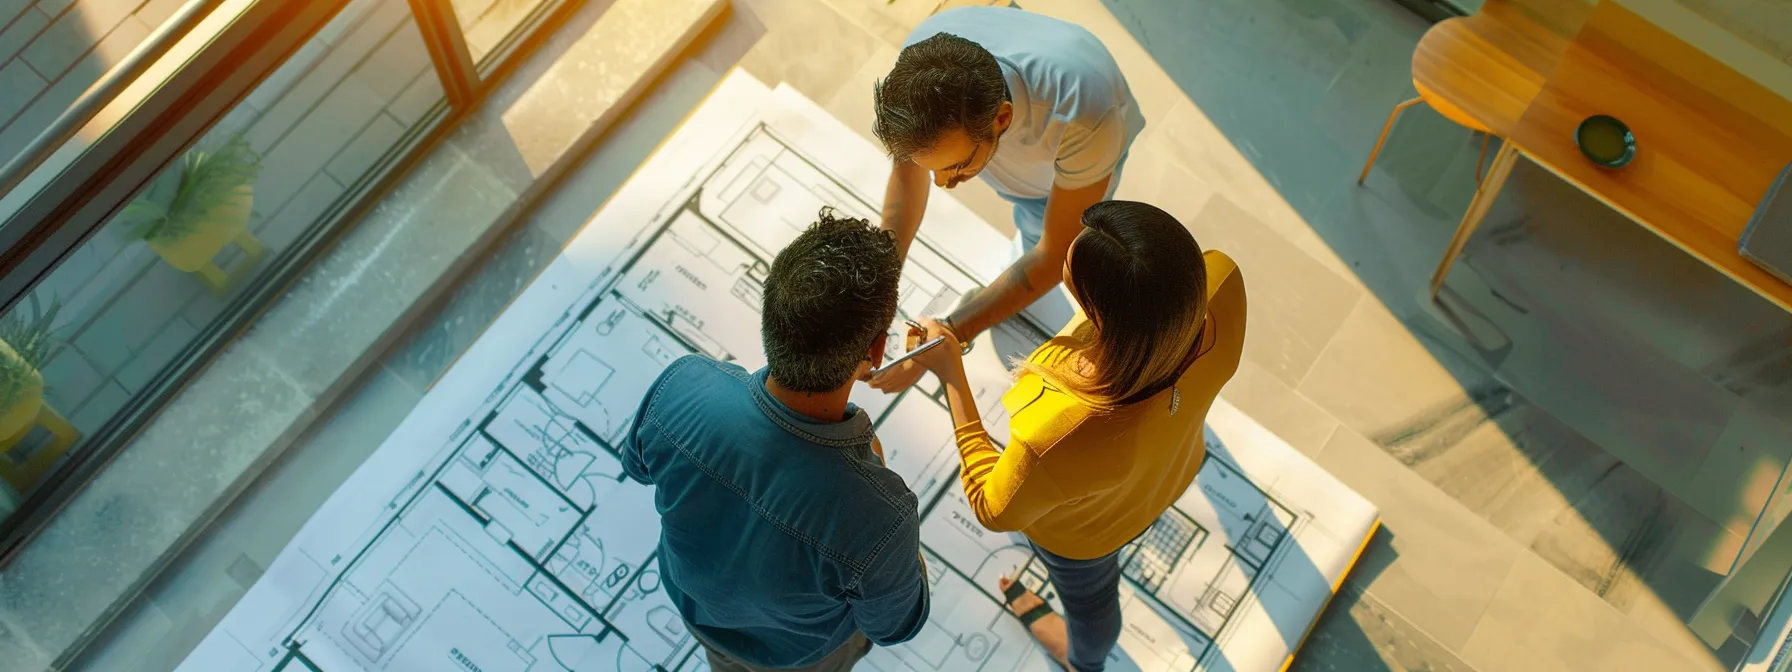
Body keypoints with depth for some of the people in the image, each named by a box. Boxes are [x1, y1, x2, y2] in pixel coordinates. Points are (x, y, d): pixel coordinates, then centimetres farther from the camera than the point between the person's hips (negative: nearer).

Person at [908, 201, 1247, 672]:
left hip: (1084, 527, -4)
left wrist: (952, 377, -26)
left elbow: (995, 511, -26)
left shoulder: (1056, 440, -51)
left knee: (1088, 595, 34)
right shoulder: (1220, 279, -40)